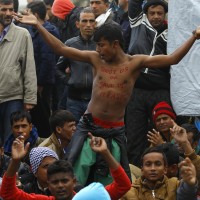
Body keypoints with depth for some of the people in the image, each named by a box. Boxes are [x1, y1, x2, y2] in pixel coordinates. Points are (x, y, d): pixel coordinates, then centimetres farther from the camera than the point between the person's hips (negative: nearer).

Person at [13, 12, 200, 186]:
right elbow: (62, 49, 2)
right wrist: (38, 25, -1)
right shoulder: (96, 59, 1)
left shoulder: (134, 62, -5)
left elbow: (171, 59, -11)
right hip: (88, 126, 1)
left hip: (115, 131, -1)